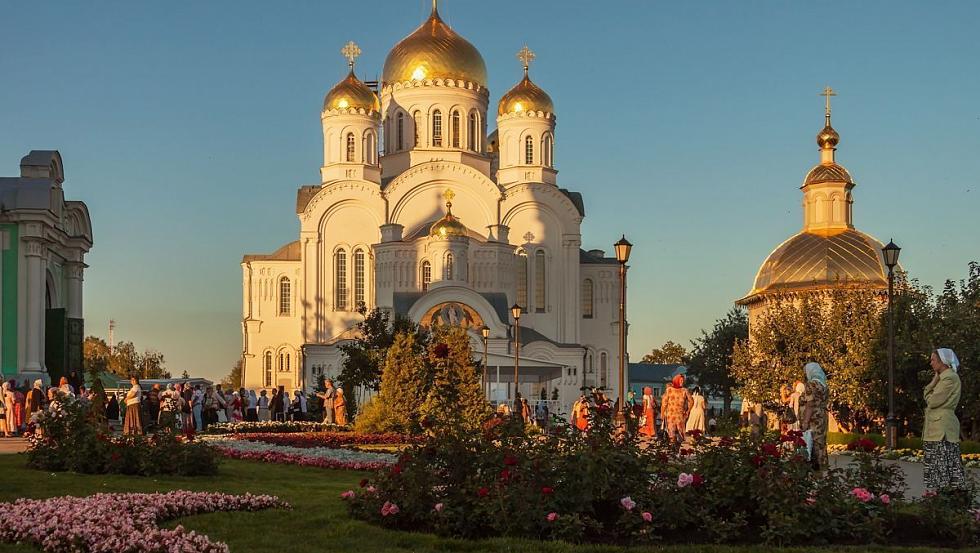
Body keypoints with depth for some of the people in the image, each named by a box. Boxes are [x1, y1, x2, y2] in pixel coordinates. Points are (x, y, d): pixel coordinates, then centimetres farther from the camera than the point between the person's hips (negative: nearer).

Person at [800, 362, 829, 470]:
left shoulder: (811, 384, -12)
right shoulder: (823, 385, 14)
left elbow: (810, 405, -17)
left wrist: (805, 423, -18)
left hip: (813, 419, -9)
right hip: (823, 417, 9)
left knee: (813, 445, -8)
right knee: (821, 445, 11)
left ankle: (814, 467, -10)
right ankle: (822, 467, 13)